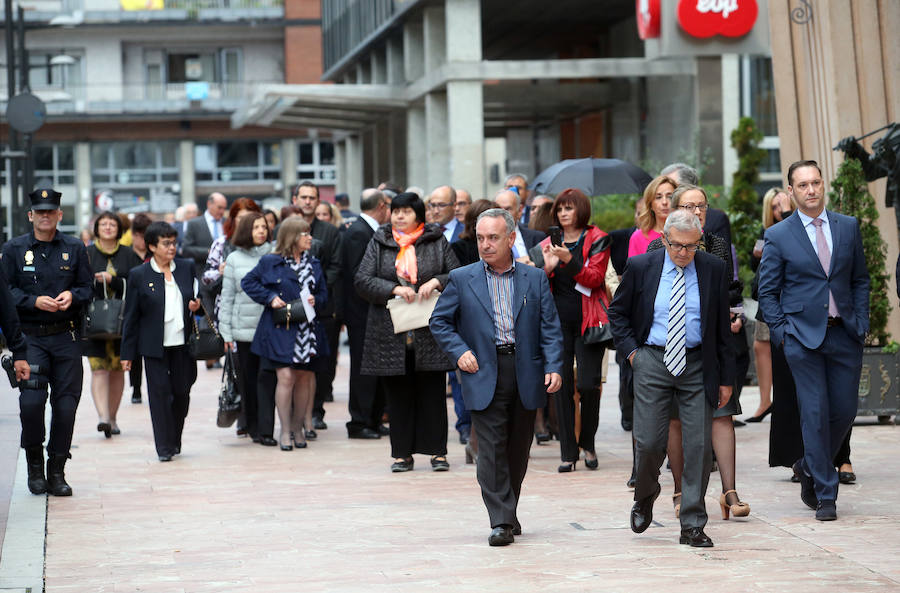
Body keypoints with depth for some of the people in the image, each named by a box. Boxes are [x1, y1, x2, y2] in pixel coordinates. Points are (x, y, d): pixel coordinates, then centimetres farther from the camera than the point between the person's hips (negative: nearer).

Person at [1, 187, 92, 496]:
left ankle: (57, 471, 12)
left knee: (66, 404, 0)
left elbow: (87, 288, 10)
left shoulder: (75, 248, 8)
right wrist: (35, 301, -15)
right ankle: (34, 464, 8)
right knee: (31, 401, -14)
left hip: (67, 337, 2)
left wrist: (72, 295, -12)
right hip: (30, 338, -2)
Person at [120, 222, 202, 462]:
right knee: (160, 392, -2)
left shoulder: (187, 267, 6)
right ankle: (164, 446, 4)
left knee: (182, 392, 5)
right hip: (155, 345, -2)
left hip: (183, 343, 3)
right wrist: (127, 353, -1)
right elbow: (131, 317, 0)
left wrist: (197, 305, -4)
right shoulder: (139, 275, -1)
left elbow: (196, 296, 21)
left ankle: (175, 439, 24)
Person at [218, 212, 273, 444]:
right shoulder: (234, 259, 7)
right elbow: (227, 297, 7)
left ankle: (266, 429, -9)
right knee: (248, 379, 6)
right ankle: (253, 427, 16)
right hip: (244, 328, 1)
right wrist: (226, 331, 3)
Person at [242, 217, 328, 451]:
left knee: (304, 378, 5)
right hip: (281, 330, -4)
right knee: (286, 377, -11)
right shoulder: (271, 262, -1)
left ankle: (298, 428, 17)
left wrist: (316, 300, -6)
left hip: (308, 330, 5)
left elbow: (324, 294, 16)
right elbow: (248, 282, 4)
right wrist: (270, 298, -7)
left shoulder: (313, 264, 12)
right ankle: (284, 431, -3)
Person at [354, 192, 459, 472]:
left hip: (430, 332, -1)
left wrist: (436, 282, -13)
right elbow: (362, 280, -1)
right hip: (391, 333, 1)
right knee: (398, 394, 3)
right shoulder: (379, 243, 8)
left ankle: (437, 451, 8)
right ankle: (402, 453, 10)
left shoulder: (437, 242, 7)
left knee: (432, 392, 1)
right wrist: (394, 289, -14)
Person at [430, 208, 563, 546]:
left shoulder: (535, 279, 8)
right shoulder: (461, 279, 5)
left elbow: (550, 327, 5)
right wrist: (459, 351, -6)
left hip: (526, 375, 2)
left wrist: (553, 366, -6)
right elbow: (439, 322, 9)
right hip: (484, 375, -2)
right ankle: (501, 522, -7)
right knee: (492, 449, -8)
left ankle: (508, 511, 25)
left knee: (518, 449, 9)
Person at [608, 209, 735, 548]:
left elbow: (722, 326, 7)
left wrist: (726, 378, 7)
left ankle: (692, 526, 6)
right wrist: (630, 350, -1)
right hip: (652, 361, -1)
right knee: (649, 442, -5)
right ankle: (645, 497, 27)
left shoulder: (714, 270, 2)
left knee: (699, 446, -3)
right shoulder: (640, 267, -1)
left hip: (697, 364, 1)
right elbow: (617, 312, 12)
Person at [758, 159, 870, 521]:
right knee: (815, 413, -5)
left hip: (845, 336, 3)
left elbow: (860, 279, 14)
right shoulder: (778, 236, 0)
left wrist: (861, 323, 4)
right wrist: (782, 332, -5)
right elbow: (767, 291, 4)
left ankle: (810, 467, 29)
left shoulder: (848, 227, 9)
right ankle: (825, 495, 3)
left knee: (845, 411, 3)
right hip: (803, 336, -3)